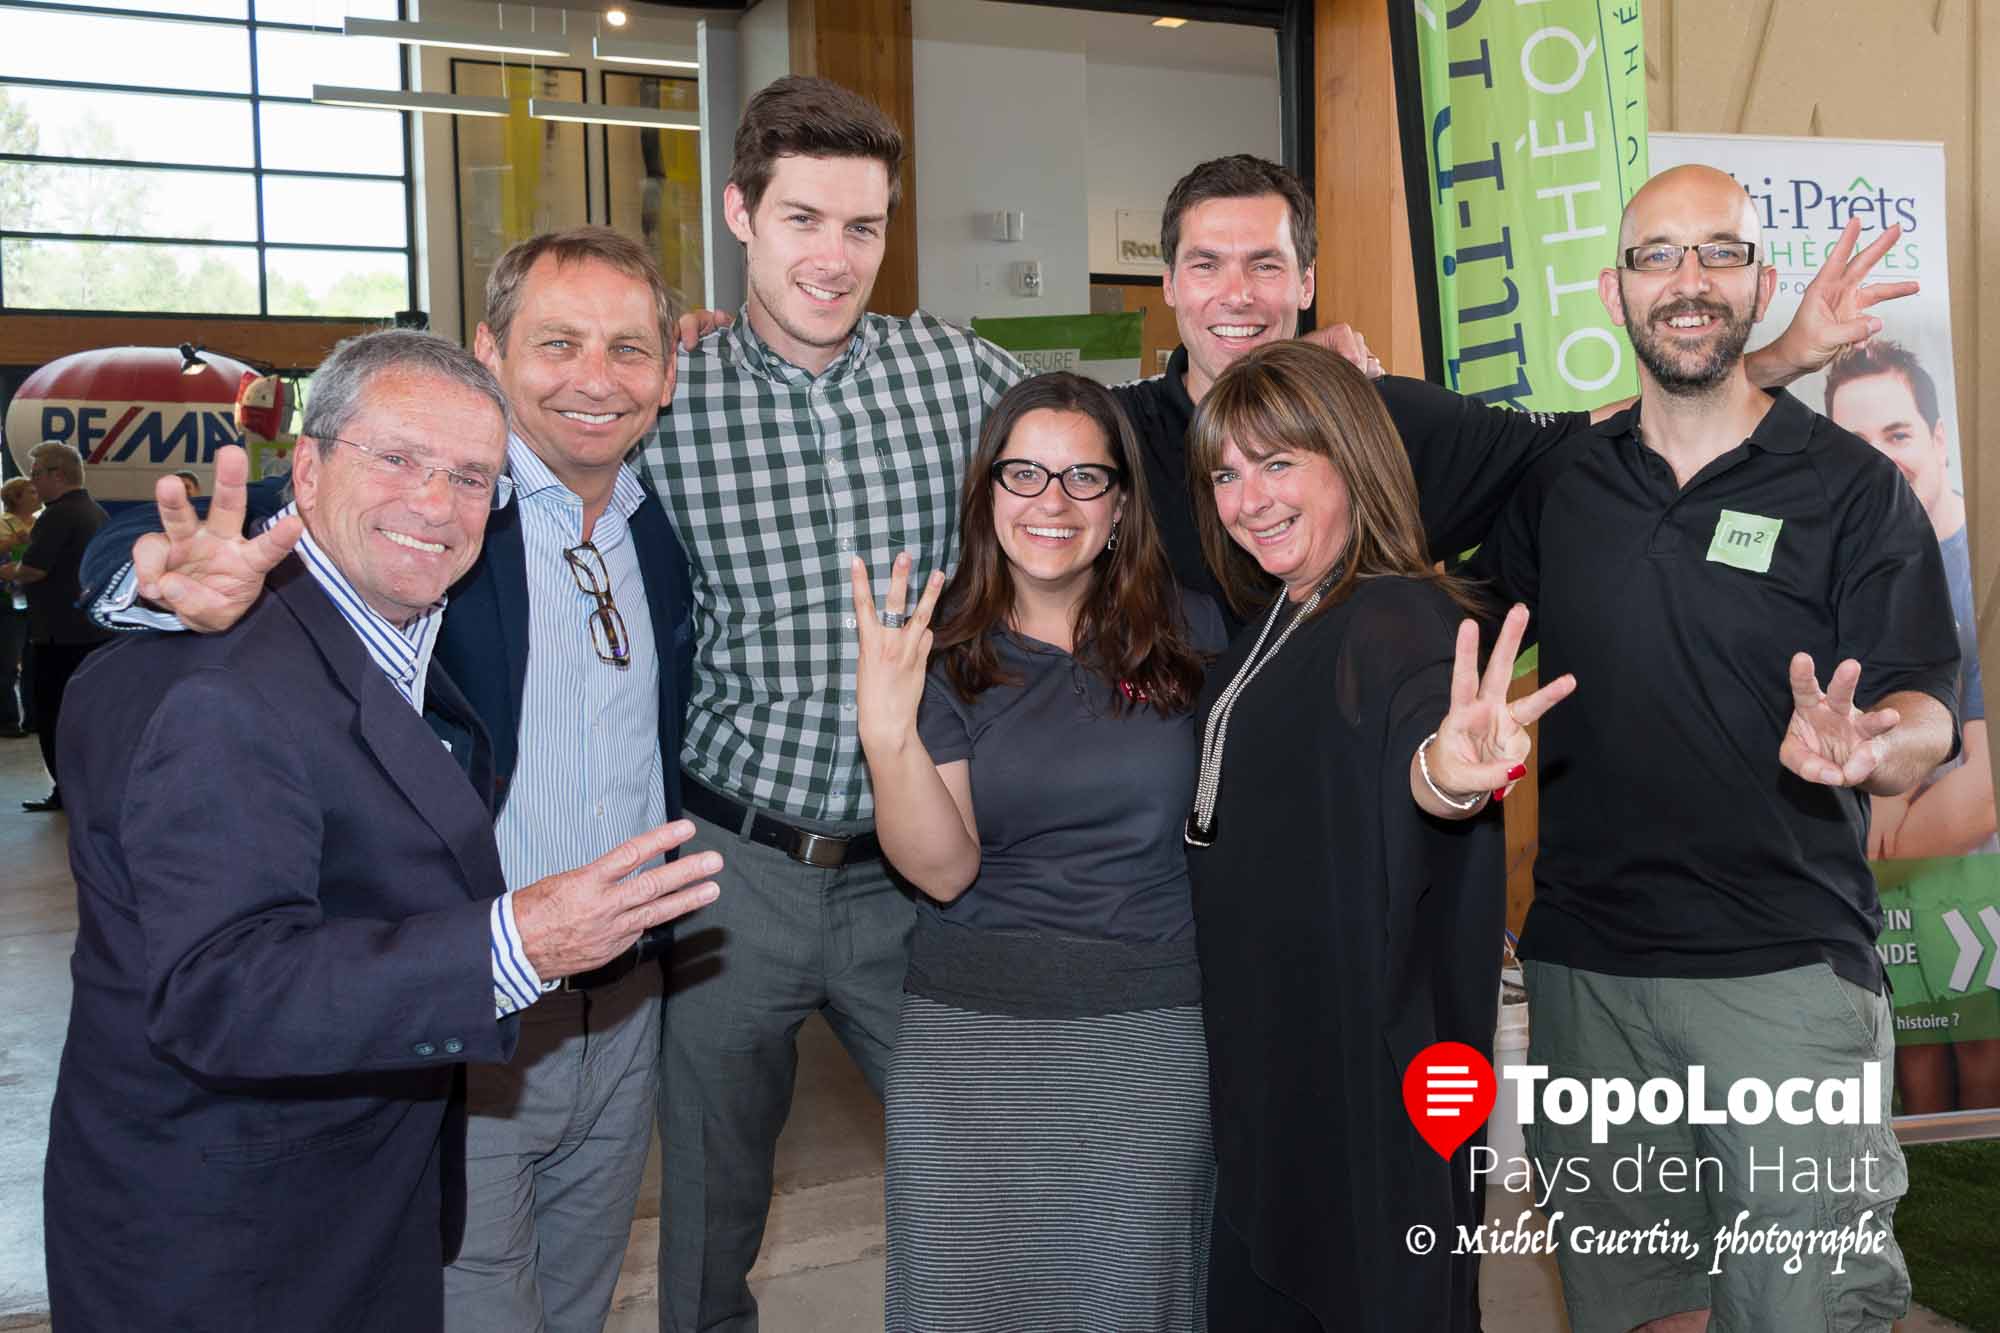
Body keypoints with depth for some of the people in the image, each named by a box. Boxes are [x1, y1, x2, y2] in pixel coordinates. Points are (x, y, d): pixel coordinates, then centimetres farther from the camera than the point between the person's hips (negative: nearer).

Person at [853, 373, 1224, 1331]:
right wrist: (886, 734, -25)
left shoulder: (1186, 632, 1)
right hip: (972, 1036, 0)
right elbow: (944, 870, -11)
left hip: (1152, 1036, 1)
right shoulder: (940, 653, -2)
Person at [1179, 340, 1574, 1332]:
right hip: (1259, 1052, 8)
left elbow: (1418, 714, -42)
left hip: (1372, 1062, -8)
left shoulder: (1399, 621, -19)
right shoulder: (1265, 625, 7)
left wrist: (1443, 771, -63)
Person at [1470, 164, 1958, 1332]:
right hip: (1586, 965, 3)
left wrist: (1863, 743, -30)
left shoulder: (1853, 489, -1)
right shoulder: (1557, 488, 7)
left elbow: (1925, 712, -6)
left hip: (1791, 971, -2)